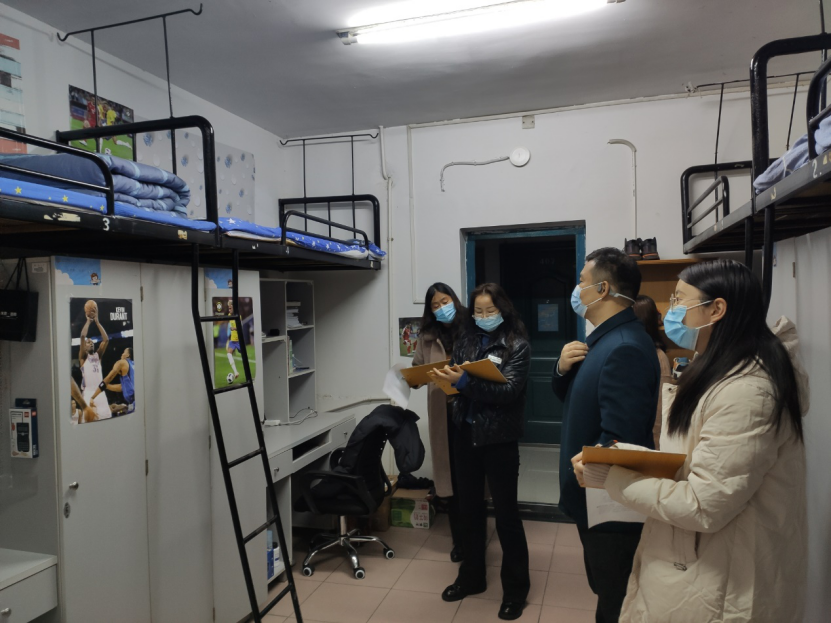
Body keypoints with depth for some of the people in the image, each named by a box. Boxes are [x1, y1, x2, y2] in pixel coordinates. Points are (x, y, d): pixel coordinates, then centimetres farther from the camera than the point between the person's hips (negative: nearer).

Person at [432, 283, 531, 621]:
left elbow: (508, 391, -19)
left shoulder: (517, 345, -8)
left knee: (506, 512, 7)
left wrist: (464, 382, -29)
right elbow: (456, 383, 9)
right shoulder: (465, 340, 5)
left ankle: (516, 588, 25)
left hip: (499, 439, -4)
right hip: (466, 434, 5)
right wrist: (446, 378, -14)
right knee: (469, 508, 16)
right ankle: (471, 576, 35)